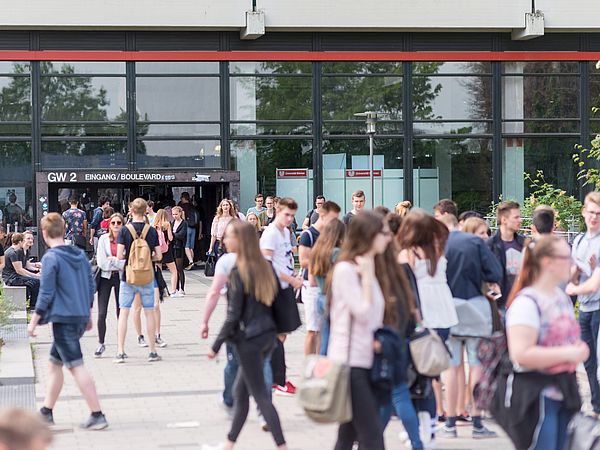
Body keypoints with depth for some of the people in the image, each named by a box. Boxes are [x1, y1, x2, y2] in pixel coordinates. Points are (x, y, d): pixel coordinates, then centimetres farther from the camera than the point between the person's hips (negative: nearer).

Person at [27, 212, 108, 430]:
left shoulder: (51, 258, -13)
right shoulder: (80, 255, 10)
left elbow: (46, 294, -14)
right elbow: (91, 285, 14)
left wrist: (34, 321, -7)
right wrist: (88, 314, 24)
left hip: (63, 319, -8)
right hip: (81, 317, 8)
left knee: (76, 367, -7)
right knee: (54, 364, 19)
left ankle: (97, 415, -11)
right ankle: (46, 412, 25)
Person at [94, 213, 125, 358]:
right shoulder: (104, 239, 1)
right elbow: (102, 262, -6)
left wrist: (112, 260, -9)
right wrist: (119, 263, -6)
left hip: (121, 277, 0)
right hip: (106, 277, 0)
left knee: (121, 313, 3)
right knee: (102, 314, -4)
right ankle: (101, 343, 9)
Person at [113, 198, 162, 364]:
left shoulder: (125, 230, -8)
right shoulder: (152, 231, -3)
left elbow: (119, 255, -12)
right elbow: (158, 256, -2)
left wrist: (128, 256, 9)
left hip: (128, 278, -1)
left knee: (124, 313, 4)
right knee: (149, 313, 9)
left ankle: (120, 352, 1)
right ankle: (152, 351, 12)